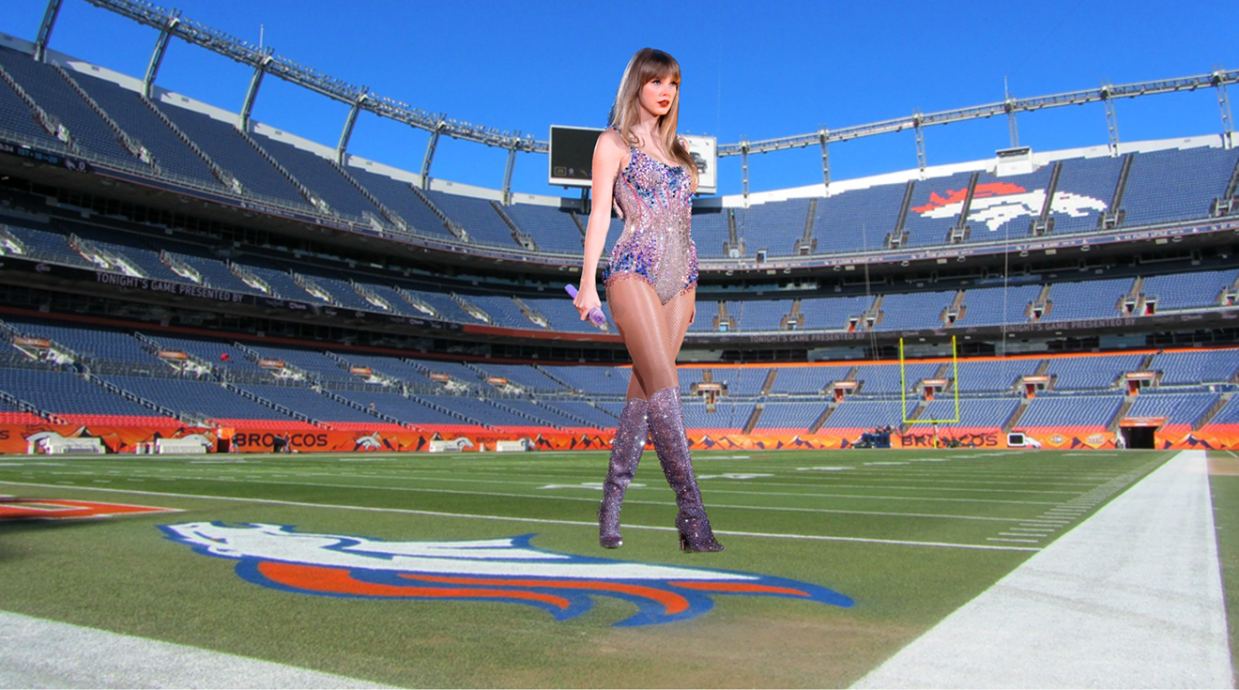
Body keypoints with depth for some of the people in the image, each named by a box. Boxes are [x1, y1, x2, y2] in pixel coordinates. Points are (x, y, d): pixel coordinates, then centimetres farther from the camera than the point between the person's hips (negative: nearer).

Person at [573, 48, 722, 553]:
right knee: (664, 385, -16)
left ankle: (612, 502, 11)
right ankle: (692, 515, -19)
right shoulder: (613, 143, 7)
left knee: (645, 388, 2)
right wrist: (588, 282, -8)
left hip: (678, 274, 6)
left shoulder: (676, 148, 24)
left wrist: (690, 287, 21)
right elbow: (600, 213, -1)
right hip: (634, 270, -6)